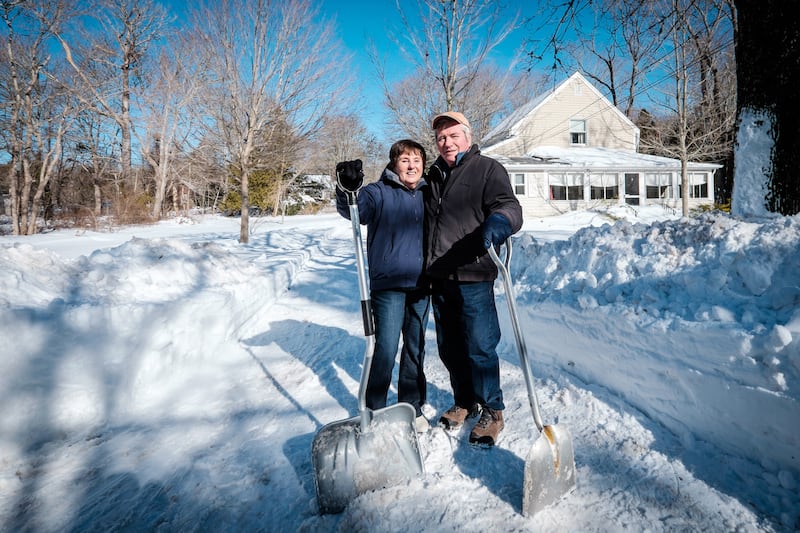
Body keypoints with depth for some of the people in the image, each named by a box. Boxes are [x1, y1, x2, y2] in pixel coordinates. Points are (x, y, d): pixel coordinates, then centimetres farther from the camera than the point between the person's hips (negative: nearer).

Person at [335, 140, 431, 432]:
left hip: (420, 285, 5)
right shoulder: (379, 192, -3)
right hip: (388, 284, -5)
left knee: (416, 348, 12)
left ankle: (412, 408, 27)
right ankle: (374, 411, 10)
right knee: (385, 349, -7)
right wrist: (347, 190, -42)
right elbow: (354, 210, -22)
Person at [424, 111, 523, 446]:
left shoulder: (488, 169, -2)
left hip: (473, 277, -6)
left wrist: (499, 221, -38)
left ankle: (492, 411, 18)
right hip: (439, 277, 7)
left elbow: (509, 206, -15)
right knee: (449, 347, 15)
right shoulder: (434, 174, 17)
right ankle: (464, 402, 33)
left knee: (479, 347, -1)